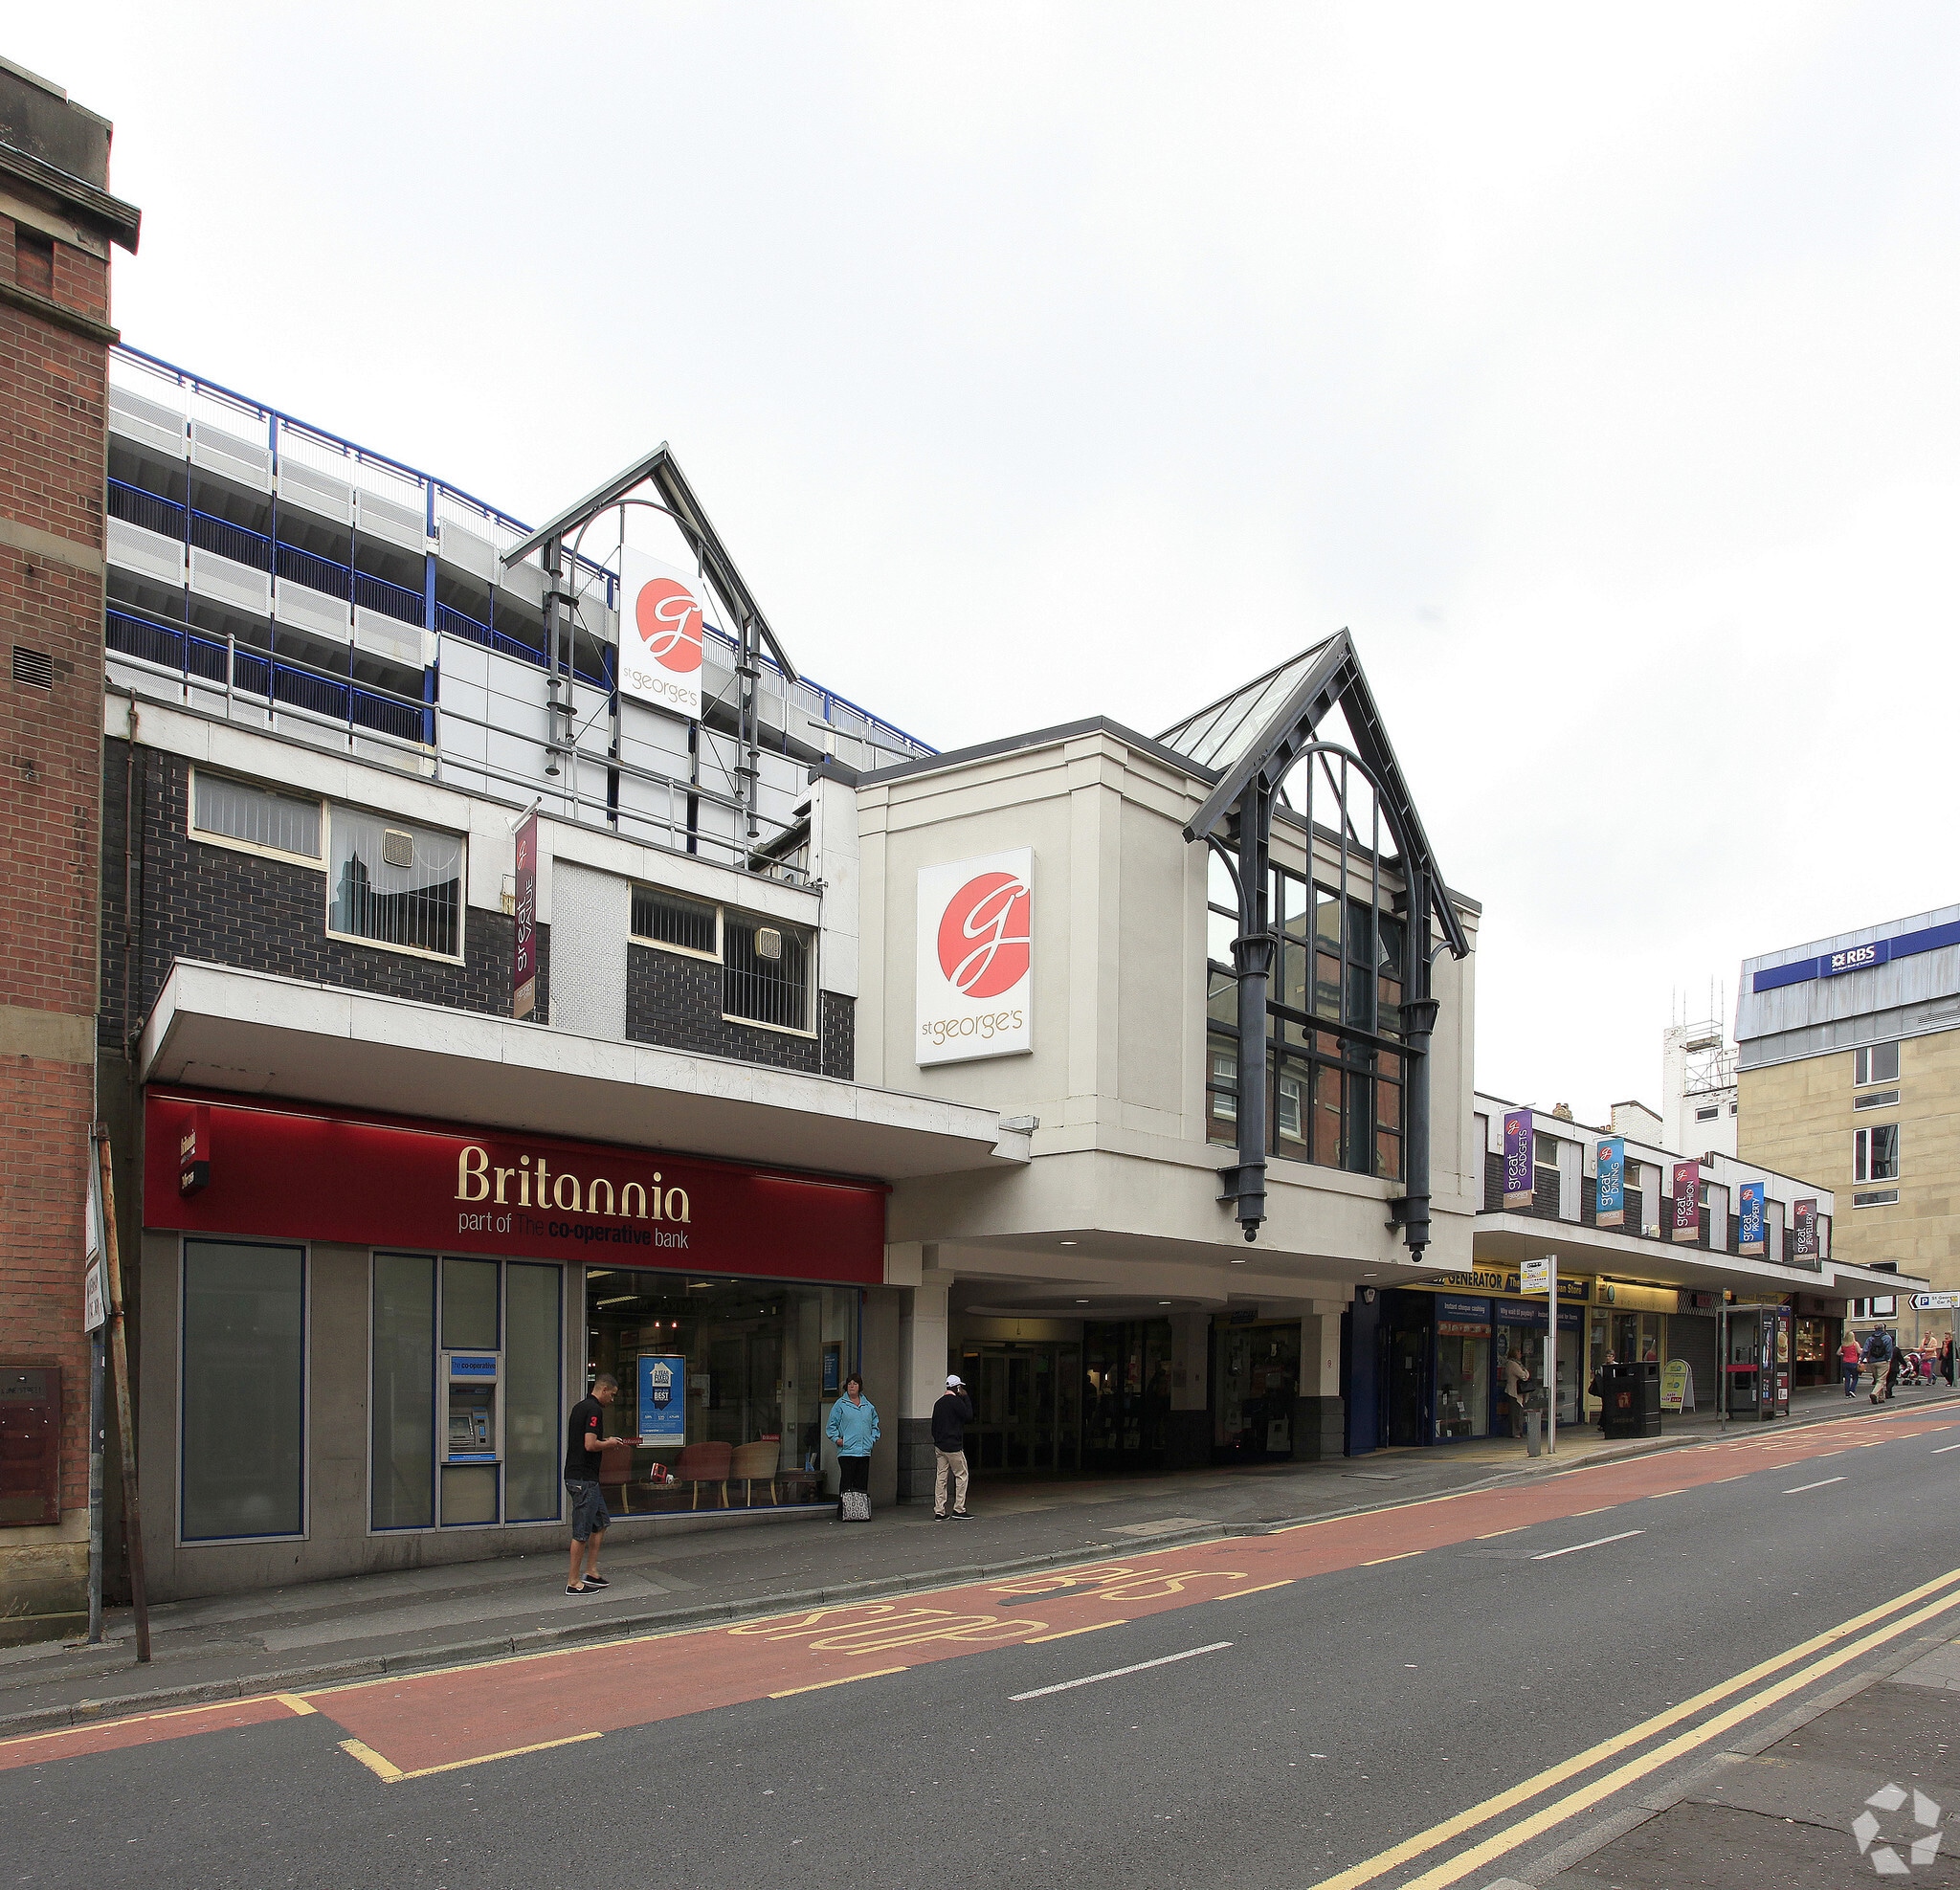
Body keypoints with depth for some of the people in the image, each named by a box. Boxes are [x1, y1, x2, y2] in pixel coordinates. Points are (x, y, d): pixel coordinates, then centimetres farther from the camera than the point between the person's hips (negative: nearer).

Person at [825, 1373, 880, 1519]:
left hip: (865, 1451, 4)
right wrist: (836, 1439, -10)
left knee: (862, 1484, 5)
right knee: (846, 1484, -5)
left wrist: (873, 1439, 11)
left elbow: (874, 1425, 25)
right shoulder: (840, 1405, 2)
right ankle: (842, 1512, -1)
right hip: (847, 1451, -4)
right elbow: (831, 1426, 3)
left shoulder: (868, 1406, 15)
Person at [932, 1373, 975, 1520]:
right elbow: (969, 1416, -8)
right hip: (953, 1446, -7)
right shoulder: (956, 1401, -11)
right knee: (961, 1476, 2)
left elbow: (934, 1426, 16)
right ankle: (959, 1510, -1)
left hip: (939, 1446, 7)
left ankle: (939, 1511, 6)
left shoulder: (939, 1403, 13)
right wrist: (966, 1398, -3)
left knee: (940, 1477, 7)